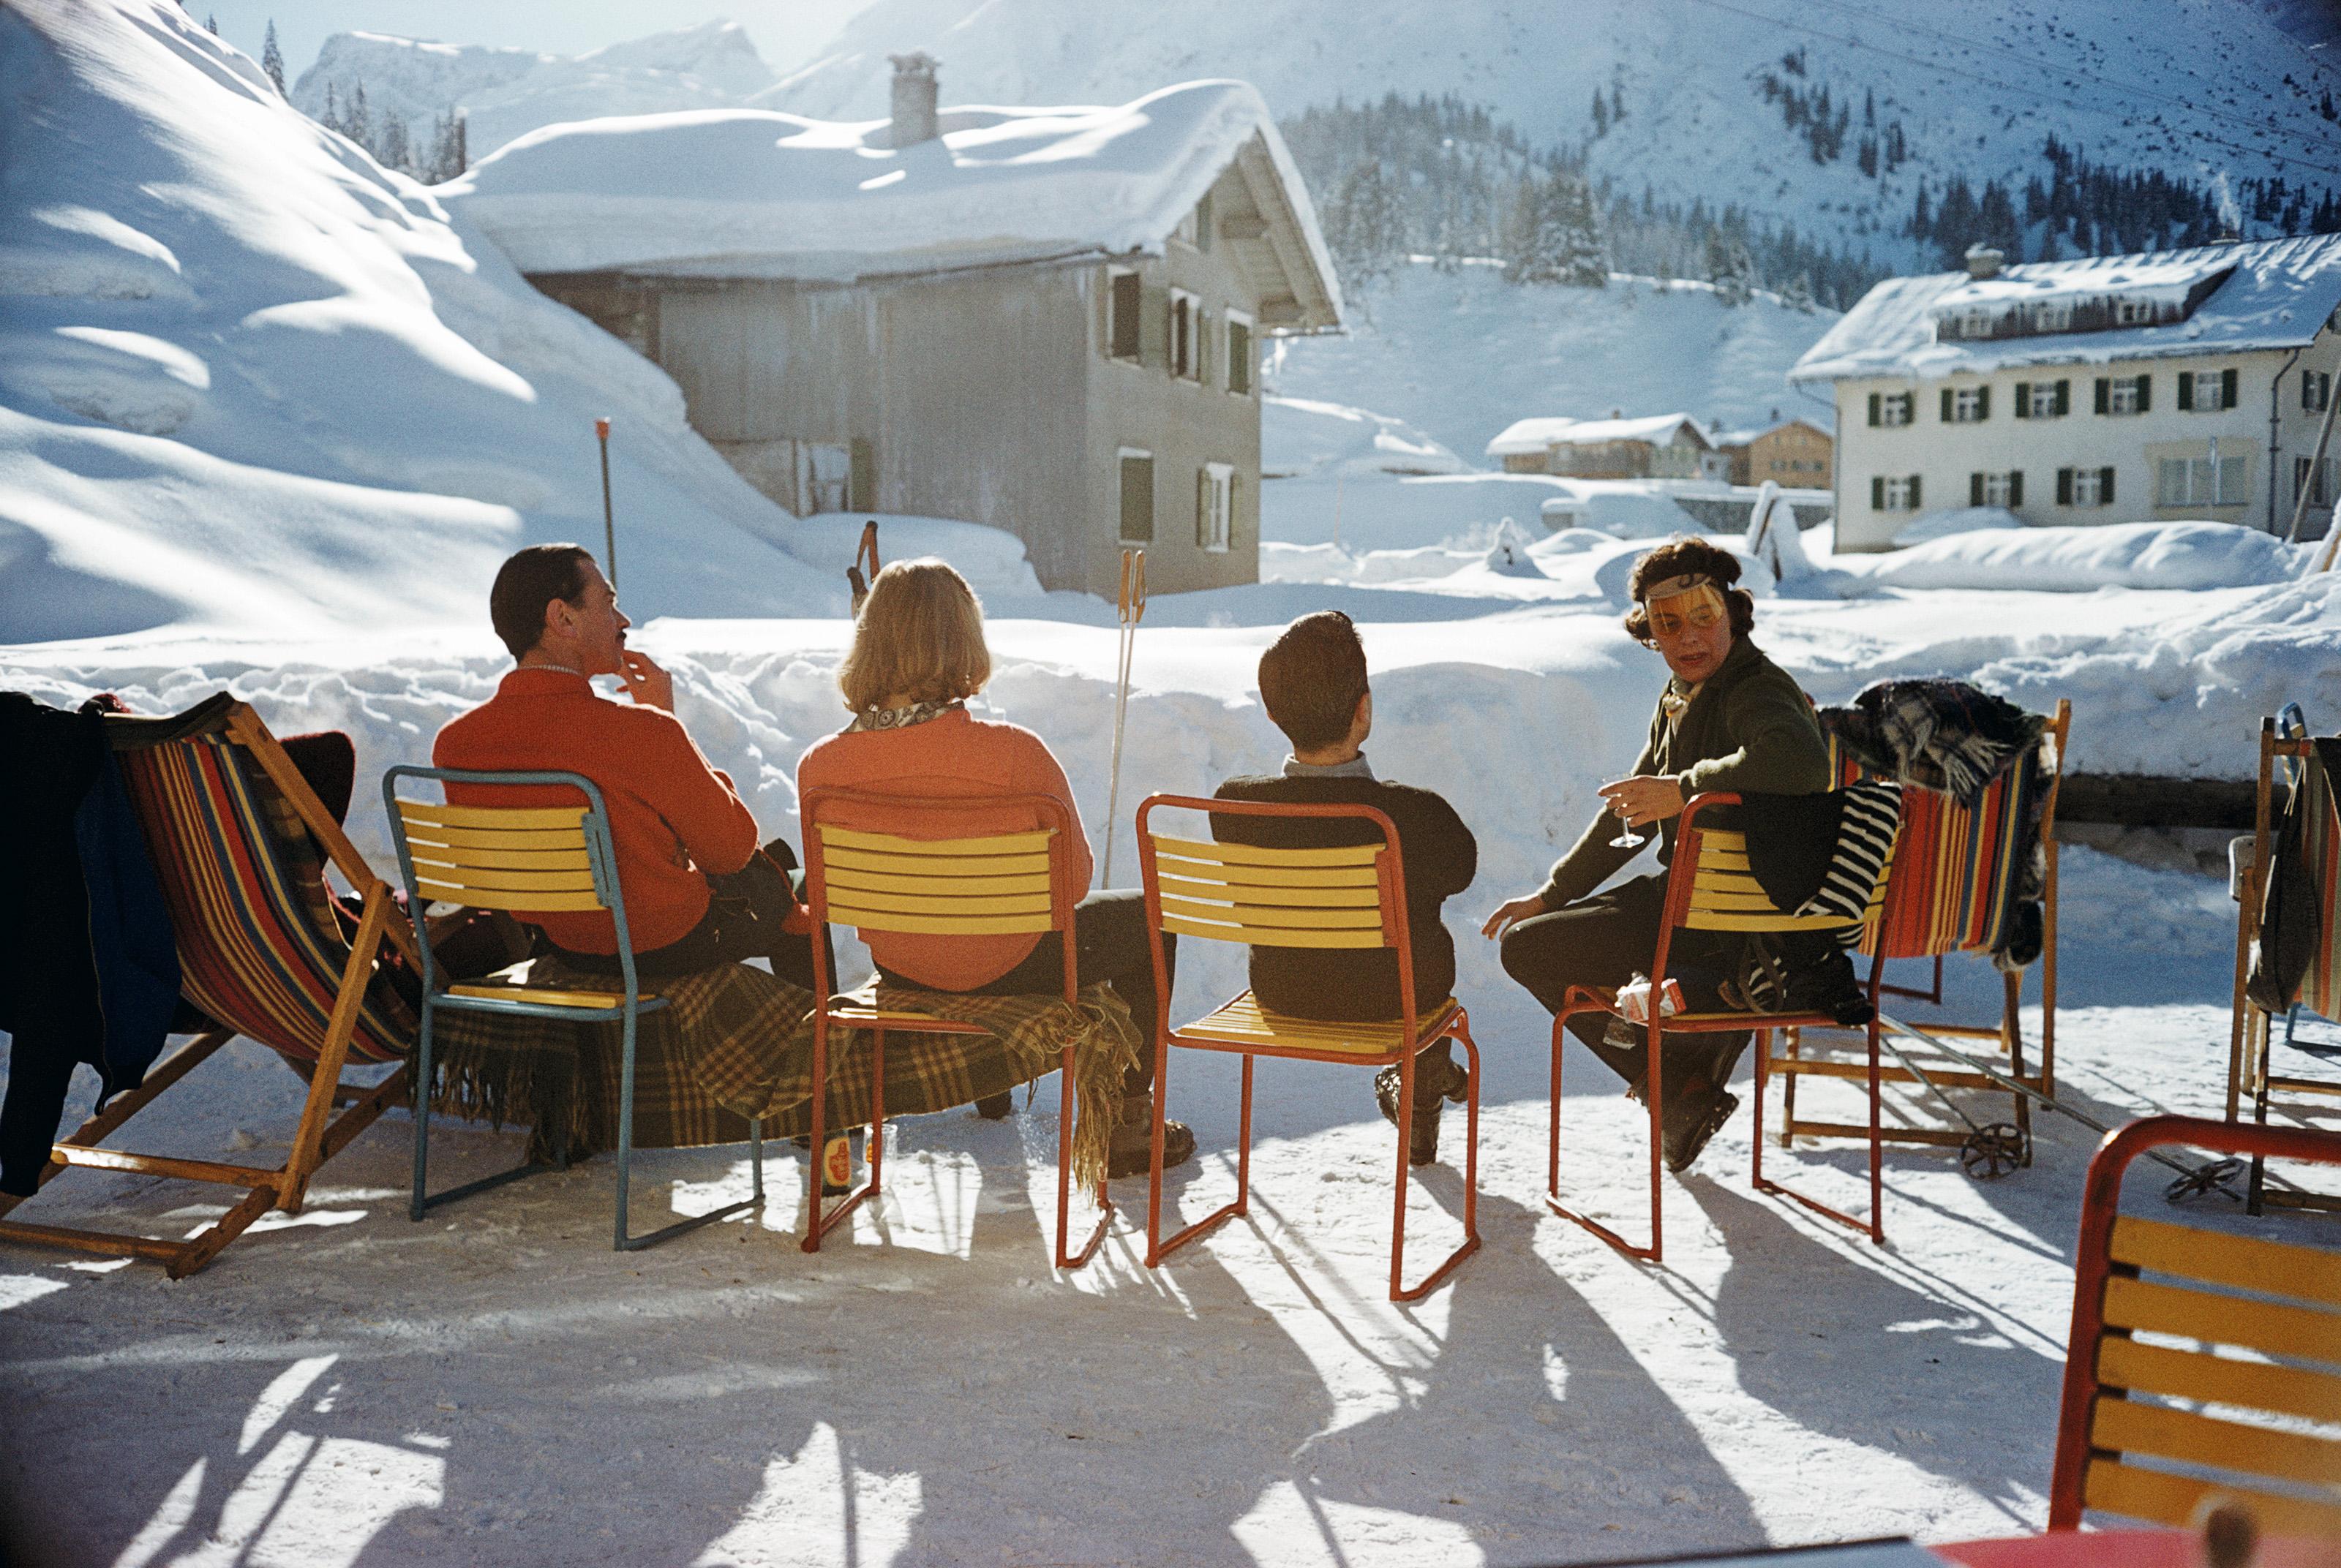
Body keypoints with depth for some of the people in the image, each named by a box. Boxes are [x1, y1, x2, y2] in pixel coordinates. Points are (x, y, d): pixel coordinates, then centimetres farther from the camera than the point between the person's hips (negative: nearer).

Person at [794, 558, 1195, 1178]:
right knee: (1150, 917, 22)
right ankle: (1127, 1127, 29)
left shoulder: (820, 767, -16)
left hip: (898, 969, 5)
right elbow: (1074, 876, -14)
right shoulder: (1015, 754, -28)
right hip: (1010, 970, -5)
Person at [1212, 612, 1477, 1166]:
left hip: (1280, 992, 3)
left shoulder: (1234, 805, -25)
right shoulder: (1417, 815, -32)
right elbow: (1461, 870, -8)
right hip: (1395, 997, -2)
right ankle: (1423, 1104, 56)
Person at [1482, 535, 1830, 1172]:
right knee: (1530, 934, 20)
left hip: (1731, 926, -10)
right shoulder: (1681, 697, 11)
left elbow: (1804, 764, -42)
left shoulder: (1756, 691, -18)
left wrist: (1685, 787, -32)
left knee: (1526, 948, -11)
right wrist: (1552, 893, 18)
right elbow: (1629, 810, 20)